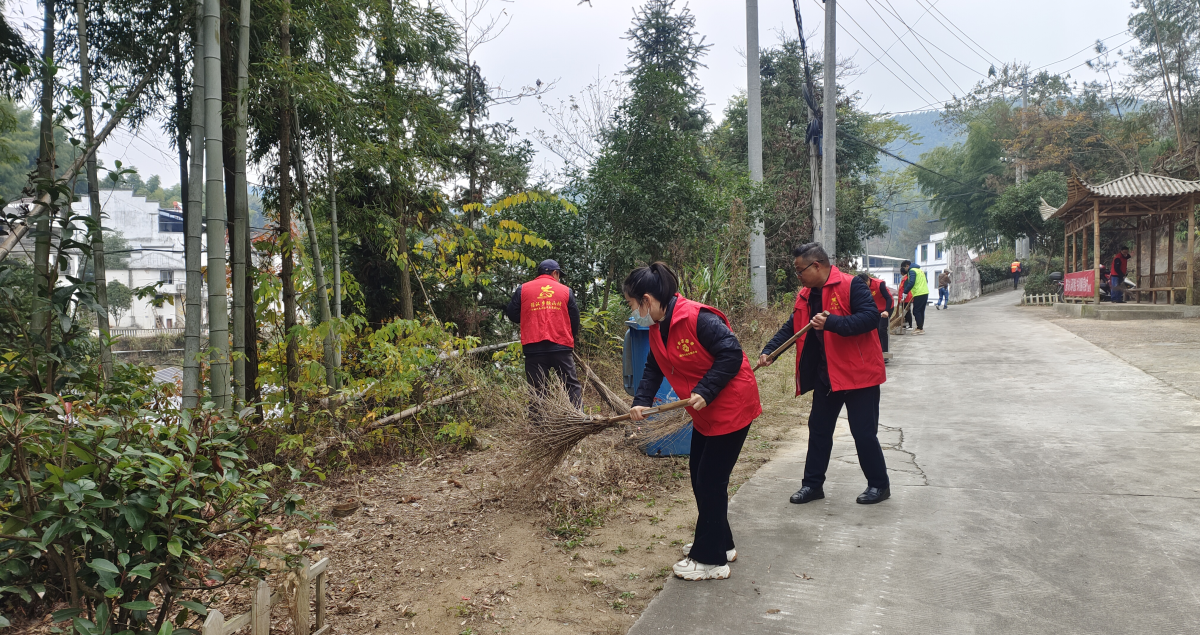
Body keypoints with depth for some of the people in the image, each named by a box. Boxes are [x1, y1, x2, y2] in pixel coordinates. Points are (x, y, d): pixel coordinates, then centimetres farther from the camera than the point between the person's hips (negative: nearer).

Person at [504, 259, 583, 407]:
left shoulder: (523, 289, 6)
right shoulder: (566, 291, 8)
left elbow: (512, 314, 9)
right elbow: (575, 318, 10)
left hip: (533, 347, 0)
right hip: (562, 347, 0)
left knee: (537, 389, 5)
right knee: (572, 385, 7)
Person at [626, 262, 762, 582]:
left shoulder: (697, 318, -26)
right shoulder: (657, 329, 3)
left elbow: (732, 353, -26)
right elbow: (653, 369, 6)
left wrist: (705, 392, -27)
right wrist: (640, 402, -9)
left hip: (731, 407, -10)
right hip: (705, 413, 10)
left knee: (711, 480, -3)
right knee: (699, 475, 17)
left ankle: (711, 560, 11)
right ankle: (719, 542, 35)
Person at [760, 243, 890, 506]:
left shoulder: (851, 286, -15)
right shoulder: (805, 295, 8)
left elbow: (871, 316, -25)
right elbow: (791, 327, 11)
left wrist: (832, 322, -35)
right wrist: (769, 350, -3)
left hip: (857, 373, -8)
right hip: (825, 375, 8)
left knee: (863, 432, 0)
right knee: (818, 429, 13)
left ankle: (879, 485, 19)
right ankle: (813, 484, 24)